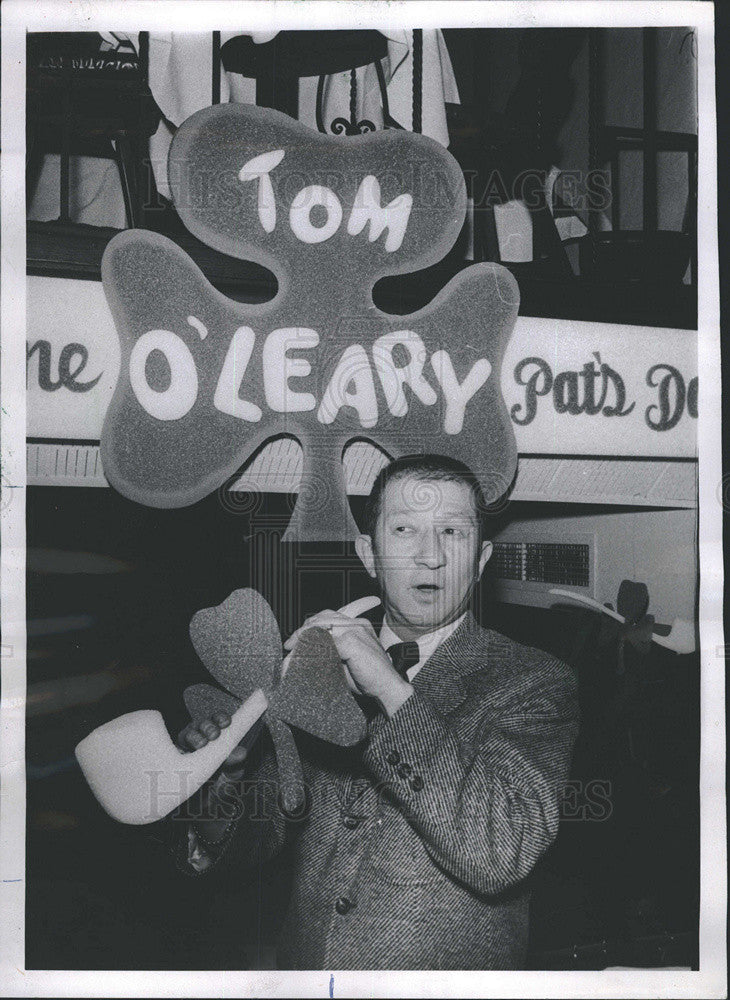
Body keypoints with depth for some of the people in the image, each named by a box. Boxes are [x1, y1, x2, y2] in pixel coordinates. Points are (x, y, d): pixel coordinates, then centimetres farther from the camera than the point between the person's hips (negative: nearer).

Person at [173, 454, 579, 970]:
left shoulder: (536, 682, -5)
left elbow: (502, 855, -20)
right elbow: (257, 838, 13)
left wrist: (393, 691, -21)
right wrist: (222, 771, -7)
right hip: (301, 966, 3)